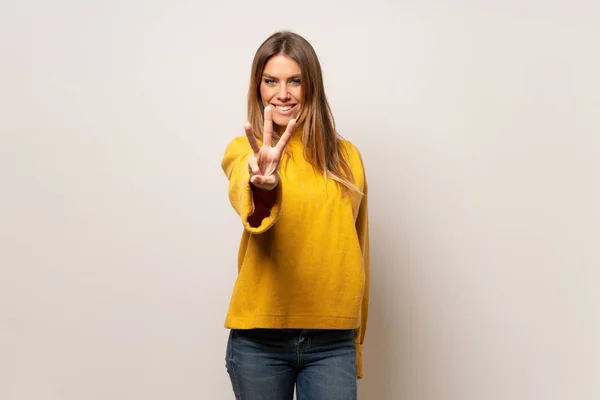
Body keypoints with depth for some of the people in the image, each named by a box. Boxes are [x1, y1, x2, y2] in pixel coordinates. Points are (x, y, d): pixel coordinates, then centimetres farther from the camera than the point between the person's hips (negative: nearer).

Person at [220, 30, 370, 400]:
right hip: (259, 339, -1)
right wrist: (262, 184, -50)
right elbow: (242, 191, -27)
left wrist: (357, 338, 14)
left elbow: (356, 253, 11)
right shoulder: (244, 150, -3)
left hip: (331, 340, 2)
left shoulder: (346, 157, 5)